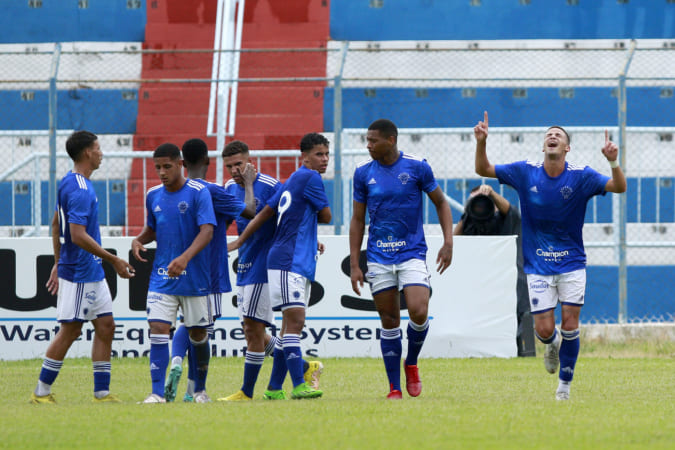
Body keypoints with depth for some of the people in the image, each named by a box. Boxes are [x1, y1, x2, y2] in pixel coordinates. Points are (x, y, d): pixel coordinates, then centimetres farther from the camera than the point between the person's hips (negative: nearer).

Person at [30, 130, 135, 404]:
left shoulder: (69, 184, 12)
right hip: (80, 274, -10)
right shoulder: (79, 190, -19)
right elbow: (78, 236, -25)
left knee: (105, 326, 8)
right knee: (70, 331, -4)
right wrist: (113, 260, -20)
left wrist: (58, 264, 25)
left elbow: (56, 225, 20)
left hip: (93, 274, 10)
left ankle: (102, 392, 9)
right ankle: (42, 392, 3)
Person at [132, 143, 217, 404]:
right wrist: (138, 240, -1)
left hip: (194, 278, -3)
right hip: (162, 277, 3)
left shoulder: (198, 192, -10)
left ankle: (200, 389, 25)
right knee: (158, 328, -11)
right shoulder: (153, 196, 7)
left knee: (198, 333, 7)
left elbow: (207, 231, -19)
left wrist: (185, 258, -34)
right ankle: (158, 392, -13)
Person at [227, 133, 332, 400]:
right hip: (289, 260, -10)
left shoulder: (293, 181, 20)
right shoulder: (310, 178, -8)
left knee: (292, 324, 10)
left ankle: (274, 388, 13)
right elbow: (326, 216, -4)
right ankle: (298, 386, -24)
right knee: (295, 319, -16)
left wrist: (240, 242, 25)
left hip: (300, 262, 10)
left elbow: (264, 213, 22)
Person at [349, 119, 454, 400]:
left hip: (412, 253, -2)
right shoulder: (363, 173, 3)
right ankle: (394, 387, 9)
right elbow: (358, 220, 8)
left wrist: (448, 243, -4)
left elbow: (440, 203, 7)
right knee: (389, 321, 2)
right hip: (378, 258, 2)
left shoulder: (417, 167, -4)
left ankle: (411, 364, 11)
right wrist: (354, 265, 3)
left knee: (419, 313, -18)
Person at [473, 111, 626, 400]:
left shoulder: (580, 176, -7)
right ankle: (552, 344, 34)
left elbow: (619, 187, -14)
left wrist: (613, 162, -33)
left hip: (572, 264, -1)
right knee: (544, 329, -5)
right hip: (538, 266, 1)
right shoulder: (525, 172, -3)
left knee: (569, 325, -6)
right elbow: (483, 170, 2)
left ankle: (565, 384, 11)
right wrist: (481, 143, -16)